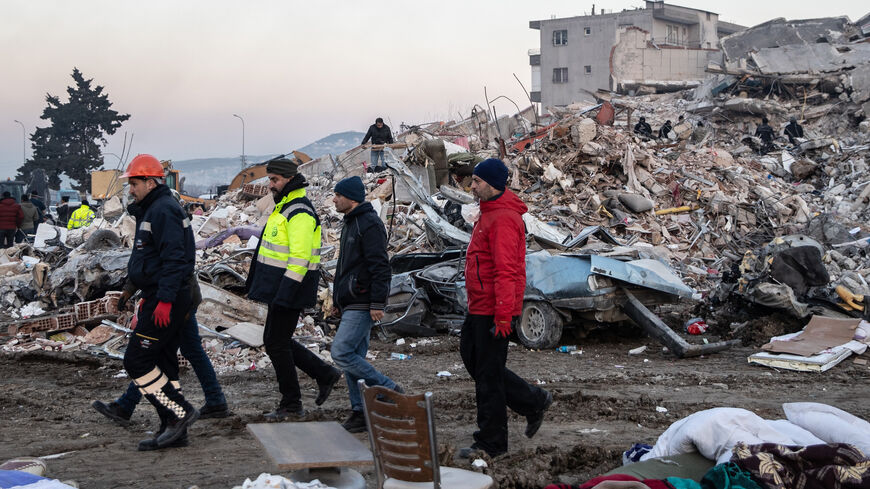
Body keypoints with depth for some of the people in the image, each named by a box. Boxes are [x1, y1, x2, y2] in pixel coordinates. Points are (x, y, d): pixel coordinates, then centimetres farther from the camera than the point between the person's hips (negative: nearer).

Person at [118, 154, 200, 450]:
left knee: (137, 361, -9)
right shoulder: (151, 210, 20)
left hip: (167, 300, -11)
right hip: (161, 298, 11)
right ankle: (173, 428, 16)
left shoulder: (163, 210, -14)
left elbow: (174, 258, -23)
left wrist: (164, 300, -27)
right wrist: (148, 298, 26)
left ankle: (180, 412, -5)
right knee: (161, 363, 12)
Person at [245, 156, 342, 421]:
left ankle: (291, 406, 9)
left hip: (290, 289, -10)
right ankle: (325, 374, 23)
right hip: (279, 288, 10)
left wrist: (285, 293, -28)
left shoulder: (300, 212, -18)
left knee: (277, 344, -3)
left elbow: (300, 257, -25)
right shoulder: (284, 207, 15)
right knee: (274, 340, 16)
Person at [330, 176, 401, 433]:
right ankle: (360, 412, 13)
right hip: (350, 303, 10)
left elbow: (380, 266, -20)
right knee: (353, 357, 9)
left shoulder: (370, 224, -14)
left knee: (341, 352, -15)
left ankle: (390, 391, -7)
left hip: (362, 305, -10)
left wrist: (377, 303, -24)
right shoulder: (351, 223, 18)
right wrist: (340, 300, 25)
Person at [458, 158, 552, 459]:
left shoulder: (503, 219, -18)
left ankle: (492, 443, 9)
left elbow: (506, 271, -24)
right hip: (480, 307, 11)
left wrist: (503, 316, -27)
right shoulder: (489, 214, 16)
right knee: (471, 357, 17)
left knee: (488, 375, -2)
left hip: (493, 310, -11)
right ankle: (532, 401, 25)